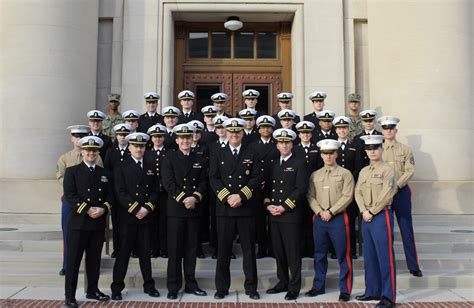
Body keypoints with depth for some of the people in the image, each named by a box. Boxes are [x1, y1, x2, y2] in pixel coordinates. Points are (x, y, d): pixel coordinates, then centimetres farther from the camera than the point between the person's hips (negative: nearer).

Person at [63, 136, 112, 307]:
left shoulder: (105, 173, 13)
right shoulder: (72, 171, 1)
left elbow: (110, 196, 8)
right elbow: (70, 196, -9)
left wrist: (103, 209, -11)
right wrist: (88, 210, -18)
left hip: (99, 224, 4)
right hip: (78, 222, -4)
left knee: (94, 259, 12)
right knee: (74, 260, 1)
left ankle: (92, 290, 24)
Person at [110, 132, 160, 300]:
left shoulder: (150, 168, 13)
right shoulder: (122, 168, 0)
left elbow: (155, 191, 8)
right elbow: (120, 193, -9)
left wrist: (147, 208, -7)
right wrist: (136, 209, -14)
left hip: (146, 216, 3)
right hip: (128, 216, -3)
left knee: (145, 252, 9)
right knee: (124, 252, 1)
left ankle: (149, 285, 18)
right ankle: (117, 287, 10)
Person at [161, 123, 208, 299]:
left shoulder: (199, 160, 12)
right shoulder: (169, 160, 2)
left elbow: (203, 183, 5)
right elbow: (168, 183, -8)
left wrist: (194, 198, -12)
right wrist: (183, 199, -16)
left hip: (195, 209, 3)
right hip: (176, 209, -3)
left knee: (192, 248, 8)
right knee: (175, 249, 1)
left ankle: (191, 284, 18)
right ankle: (173, 287, 9)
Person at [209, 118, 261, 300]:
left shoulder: (251, 155, 8)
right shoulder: (218, 155, 9)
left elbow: (256, 178, -1)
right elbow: (213, 179, 1)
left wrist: (241, 196, -13)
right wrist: (227, 197, -12)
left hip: (246, 207, 0)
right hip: (224, 207, 0)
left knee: (249, 248, 6)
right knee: (223, 249, 5)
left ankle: (251, 287, 16)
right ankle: (222, 287, 16)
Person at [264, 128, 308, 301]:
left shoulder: (299, 164, -2)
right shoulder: (273, 164, 16)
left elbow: (301, 189, -11)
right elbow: (267, 187, 16)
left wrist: (284, 207, -15)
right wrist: (268, 204, -2)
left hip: (291, 215, -6)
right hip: (273, 215, 6)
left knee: (293, 252, -1)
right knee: (278, 251, 12)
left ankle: (294, 287, 8)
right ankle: (283, 282, 24)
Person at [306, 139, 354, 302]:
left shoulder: (345, 173, 0)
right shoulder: (315, 175, 11)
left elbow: (347, 196, -8)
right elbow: (310, 196, 7)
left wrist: (331, 211, -14)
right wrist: (320, 212, -9)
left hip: (338, 218, -3)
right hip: (319, 219, 4)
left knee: (343, 255, 0)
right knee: (319, 254, 11)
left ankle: (345, 290, 10)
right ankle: (318, 286, 22)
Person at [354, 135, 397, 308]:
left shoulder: (387, 169, -5)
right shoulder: (363, 172, 15)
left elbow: (386, 194, -13)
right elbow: (358, 193, 8)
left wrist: (372, 212, -11)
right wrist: (364, 211, -7)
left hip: (381, 216, -7)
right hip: (366, 218, 7)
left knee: (385, 257, -4)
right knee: (369, 257, 12)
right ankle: (373, 291, 23)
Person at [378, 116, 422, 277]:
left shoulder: (405, 149, 5)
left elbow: (410, 170, -3)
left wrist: (396, 185, -14)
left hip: (401, 192, -1)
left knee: (407, 229, 0)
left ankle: (413, 266, 4)